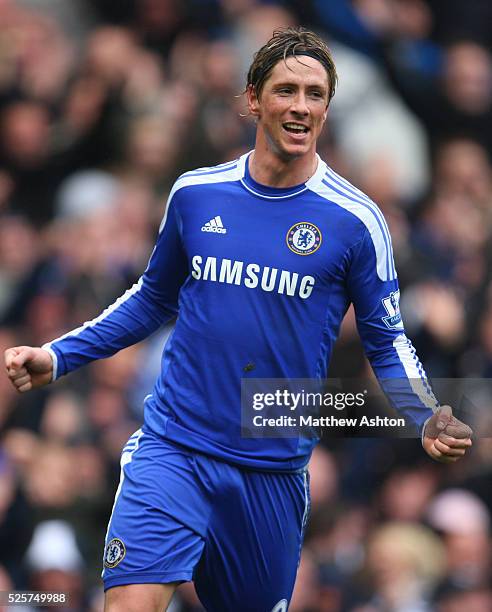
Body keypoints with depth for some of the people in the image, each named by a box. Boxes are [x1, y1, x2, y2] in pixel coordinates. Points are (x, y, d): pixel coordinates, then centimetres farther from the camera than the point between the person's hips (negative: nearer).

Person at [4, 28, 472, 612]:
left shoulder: (355, 220, -3)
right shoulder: (195, 194, 4)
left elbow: (387, 343, 3)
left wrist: (427, 417, -16)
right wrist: (57, 355, 11)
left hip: (274, 470, 0)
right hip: (171, 452, 0)